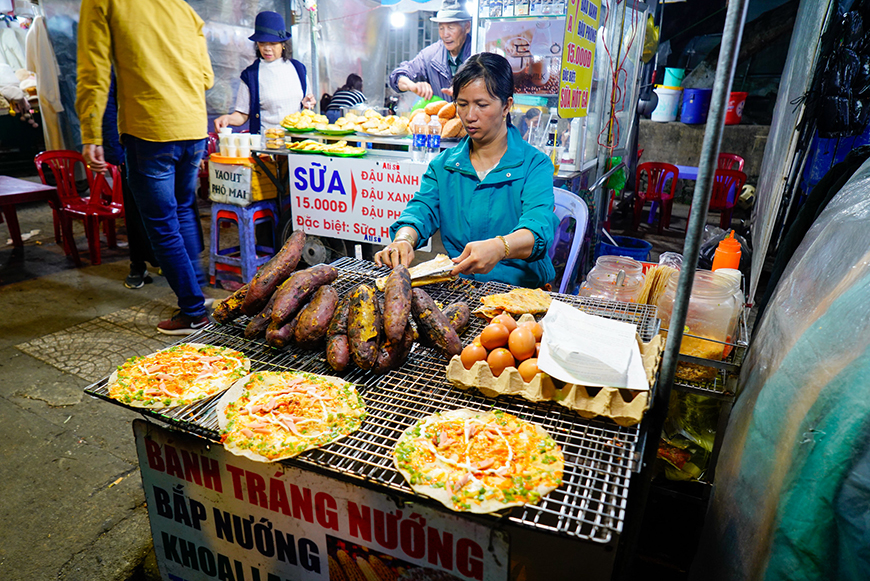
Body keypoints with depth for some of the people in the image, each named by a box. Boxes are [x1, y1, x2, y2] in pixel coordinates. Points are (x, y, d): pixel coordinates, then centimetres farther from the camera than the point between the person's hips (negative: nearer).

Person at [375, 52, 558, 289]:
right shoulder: (443, 164, 13)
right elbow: (421, 209, -2)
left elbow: (538, 227, -19)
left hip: (520, 289, -3)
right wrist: (403, 239, -26)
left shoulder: (535, 164, -3)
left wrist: (499, 247, -42)